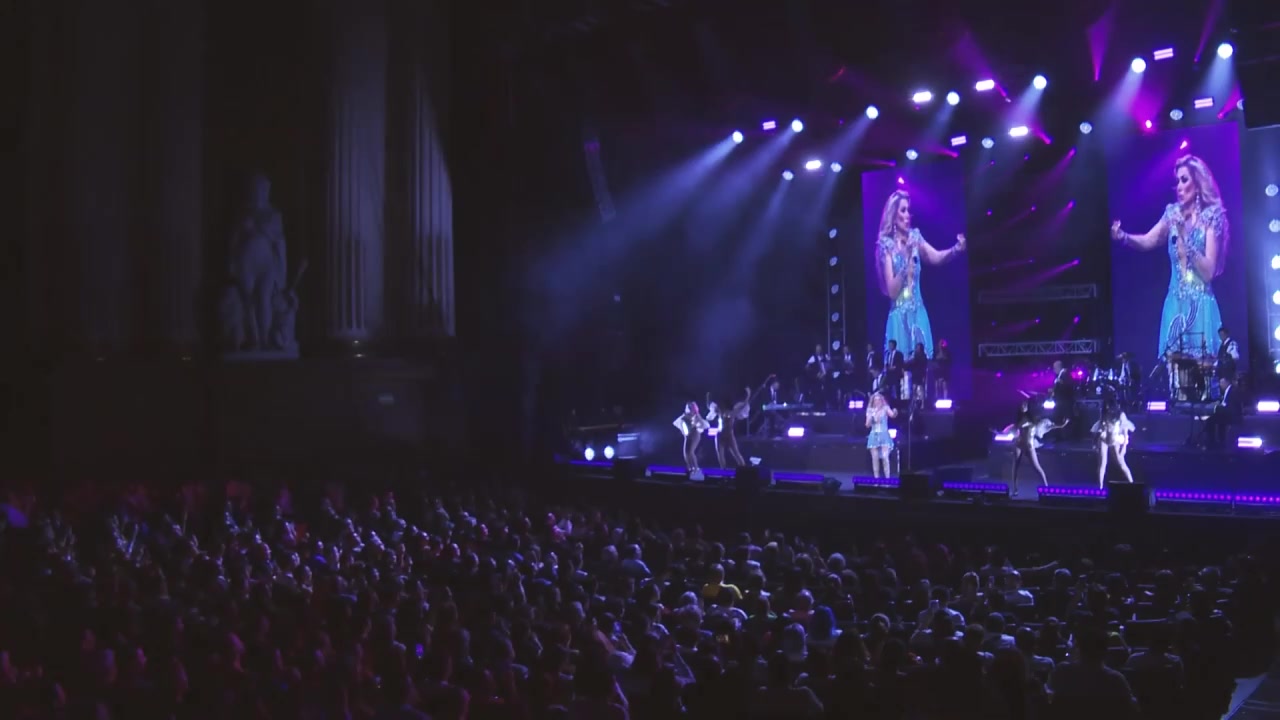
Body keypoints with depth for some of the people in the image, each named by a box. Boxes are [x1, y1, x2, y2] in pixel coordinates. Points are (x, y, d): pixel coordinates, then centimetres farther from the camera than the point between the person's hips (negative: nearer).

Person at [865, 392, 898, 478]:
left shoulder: (885, 408, -1)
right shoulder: (870, 410, 6)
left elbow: (892, 415, -19)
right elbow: (867, 424, 3)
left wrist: (895, 413, -41)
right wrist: (871, 416, -12)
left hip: (884, 435, -3)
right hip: (874, 436, 3)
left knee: (885, 457, -13)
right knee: (875, 459, 3)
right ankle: (876, 479, 8)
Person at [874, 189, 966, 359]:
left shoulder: (914, 237, 7)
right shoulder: (886, 245, -6)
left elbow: (936, 257, -8)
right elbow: (892, 291, -12)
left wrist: (956, 249, -24)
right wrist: (907, 262, -19)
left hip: (919, 314, 5)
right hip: (900, 317, -4)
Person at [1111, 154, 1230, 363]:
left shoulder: (1211, 216, -6)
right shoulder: (1173, 213, 8)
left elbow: (1208, 272, -12)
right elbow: (1147, 242, -1)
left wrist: (1186, 238, -21)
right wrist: (1123, 236, -20)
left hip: (1200, 305, -4)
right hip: (1175, 304, 4)